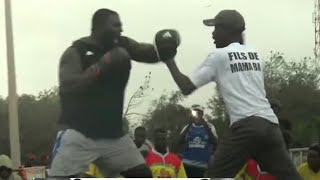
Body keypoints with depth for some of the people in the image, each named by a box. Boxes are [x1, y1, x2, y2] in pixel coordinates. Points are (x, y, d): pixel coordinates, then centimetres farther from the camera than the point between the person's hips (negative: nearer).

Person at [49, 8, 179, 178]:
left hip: (113, 133, 6)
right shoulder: (75, 52, -8)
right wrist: (104, 63, -27)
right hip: (79, 133, -5)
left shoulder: (122, 45, 7)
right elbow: (68, 86, -23)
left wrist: (167, 48, -28)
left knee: (143, 176, 4)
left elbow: (151, 53, -4)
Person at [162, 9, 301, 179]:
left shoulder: (218, 56, 7)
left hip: (245, 126, -5)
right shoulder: (255, 55, 22)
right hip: (270, 124, 5)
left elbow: (187, 88, 8)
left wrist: (170, 62, 21)